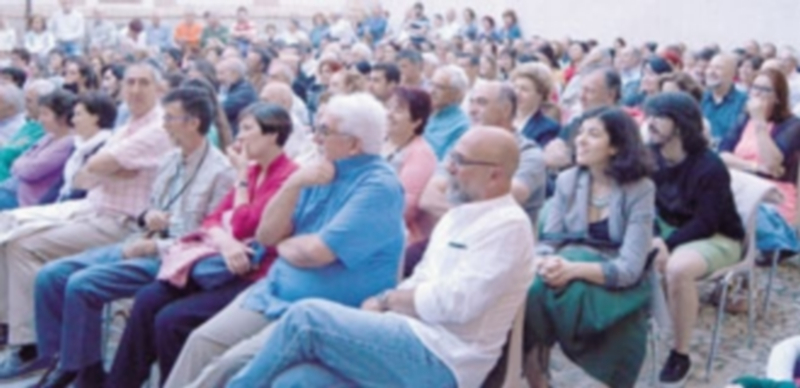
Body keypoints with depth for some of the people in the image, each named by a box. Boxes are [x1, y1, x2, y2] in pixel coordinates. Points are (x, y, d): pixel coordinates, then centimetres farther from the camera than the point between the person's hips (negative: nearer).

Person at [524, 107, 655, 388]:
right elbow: (549, 239, 1)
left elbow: (630, 268, -16)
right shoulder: (567, 180, 5)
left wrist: (574, 269, -32)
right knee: (529, 291, -31)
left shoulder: (640, 189, -8)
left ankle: (536, 362, -11)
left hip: (614, 284, -4)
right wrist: (546, 262, -25)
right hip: (569, 267, 4)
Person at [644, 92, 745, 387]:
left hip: (717, 238, -7)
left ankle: (681, 354, -19)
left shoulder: (710, 167, -24)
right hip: (668, 228, 7)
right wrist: (651, 238, -22)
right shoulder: (650, 155, -5)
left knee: (677, 268, -37)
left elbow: (705, 224, -24)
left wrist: (667, 245, -32)